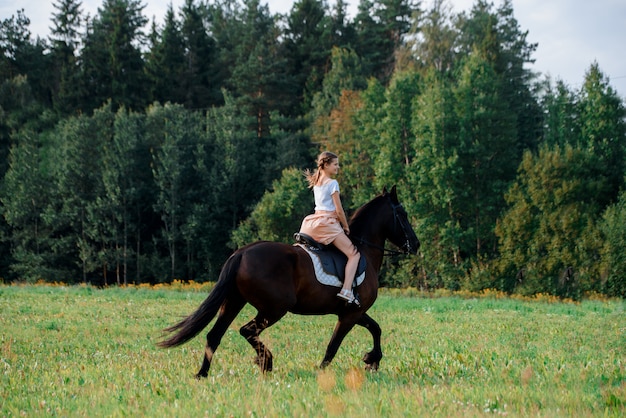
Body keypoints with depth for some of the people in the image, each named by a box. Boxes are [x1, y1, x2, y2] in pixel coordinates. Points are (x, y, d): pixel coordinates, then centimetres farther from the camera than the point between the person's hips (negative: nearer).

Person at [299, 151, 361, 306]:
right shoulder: (332, 183, -8)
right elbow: (339, 210, -10)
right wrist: (346, 226, 3)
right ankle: (346, 290, -26)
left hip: (313, 221, 9)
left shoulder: (316, 182, 17)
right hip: (326, 222, -9)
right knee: (354, 254, -11)